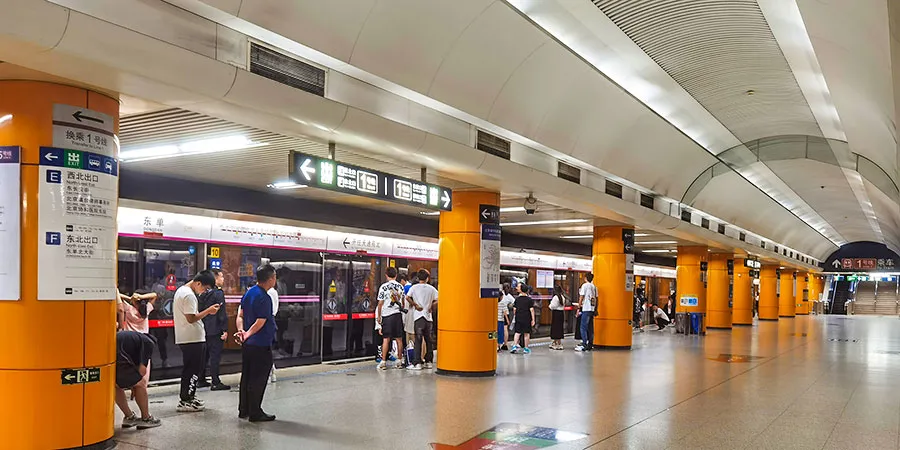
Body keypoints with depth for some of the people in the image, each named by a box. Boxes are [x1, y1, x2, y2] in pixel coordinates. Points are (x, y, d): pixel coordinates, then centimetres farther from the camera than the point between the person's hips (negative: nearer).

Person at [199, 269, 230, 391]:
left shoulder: (204, 294, 11)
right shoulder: (218, 293, -14)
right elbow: (222, 313, -17)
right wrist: (225, 330, -15)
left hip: (205, 329, 8)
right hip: (215, 330, -8)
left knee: (204, 354, 15)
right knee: (215, 355, -5)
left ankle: (201, 380, 22)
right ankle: (216, 383, -3)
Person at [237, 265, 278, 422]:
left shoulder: (249, 292, 9)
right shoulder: (264, 298, -20)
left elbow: (241, 315, 9)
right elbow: (260, 323, -23)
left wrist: (241, 330, -3)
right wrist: (247, 335, -16)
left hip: (248, 344, 9)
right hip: (261, 344, -9)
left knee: (246, 376, 16)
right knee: (258, 380, -1)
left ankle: (244, 409, 24)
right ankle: (255, 413, 5)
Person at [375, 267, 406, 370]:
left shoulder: (384, 287, -6)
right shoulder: (400, 287, 6)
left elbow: (380, 303, -5)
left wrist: (378, 315, 5)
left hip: (387, 315, -3)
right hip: (398, 314, 3)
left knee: (386, 339, -1)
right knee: (399, 338, 8)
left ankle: (383, 362, 0)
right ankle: (399, 361, 14)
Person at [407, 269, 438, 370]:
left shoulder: (414, 287, 0)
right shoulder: (431, 288, 7)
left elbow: (407, 297, -15)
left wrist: (415, 305, -5)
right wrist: (431, 306, 9)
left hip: (419, 316, -3)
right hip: (429, 316, 3)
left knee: (418, 340, -4)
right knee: (428, 339, 13)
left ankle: (417, 363, -7)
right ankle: (429, 361, 18)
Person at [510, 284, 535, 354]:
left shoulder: (517, 299, 0)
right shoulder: (529, 299, -5)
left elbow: (514, 309, 1)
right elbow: (531, 309, -8)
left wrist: (515, 315, 17)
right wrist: (533, 319, -4)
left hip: (518, 318, 1)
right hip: (527, 319, -1)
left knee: (517, 332, 9)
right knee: (526, 333, 7)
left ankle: (515, 346, -4)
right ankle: (526, 348, 11)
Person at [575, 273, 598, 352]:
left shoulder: (585, 285, -6)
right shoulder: (594, 287, 11)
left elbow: (581, 298, -7)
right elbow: (596, 298, 13)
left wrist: (578, 308, -2)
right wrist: (595, 309, 19)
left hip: (586, 309, -7)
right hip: (592, 309, 7)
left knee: (583, 327, -7)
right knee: (590, 328, 11)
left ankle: (584, 345, -12)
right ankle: (590, 344, 13)